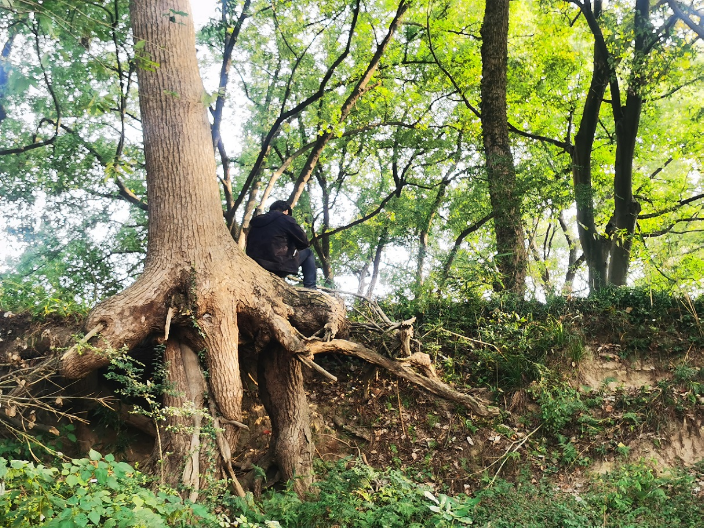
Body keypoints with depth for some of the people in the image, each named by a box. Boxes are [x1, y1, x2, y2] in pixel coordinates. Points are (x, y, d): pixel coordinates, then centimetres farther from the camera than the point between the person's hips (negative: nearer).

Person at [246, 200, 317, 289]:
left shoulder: (257, 221, 18)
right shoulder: (285, 219, 0)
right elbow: (304, 242, 2)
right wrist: (295, 247, 24)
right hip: (277, 266, -7)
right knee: (307, 253, 16)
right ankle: (310, 289, 3)